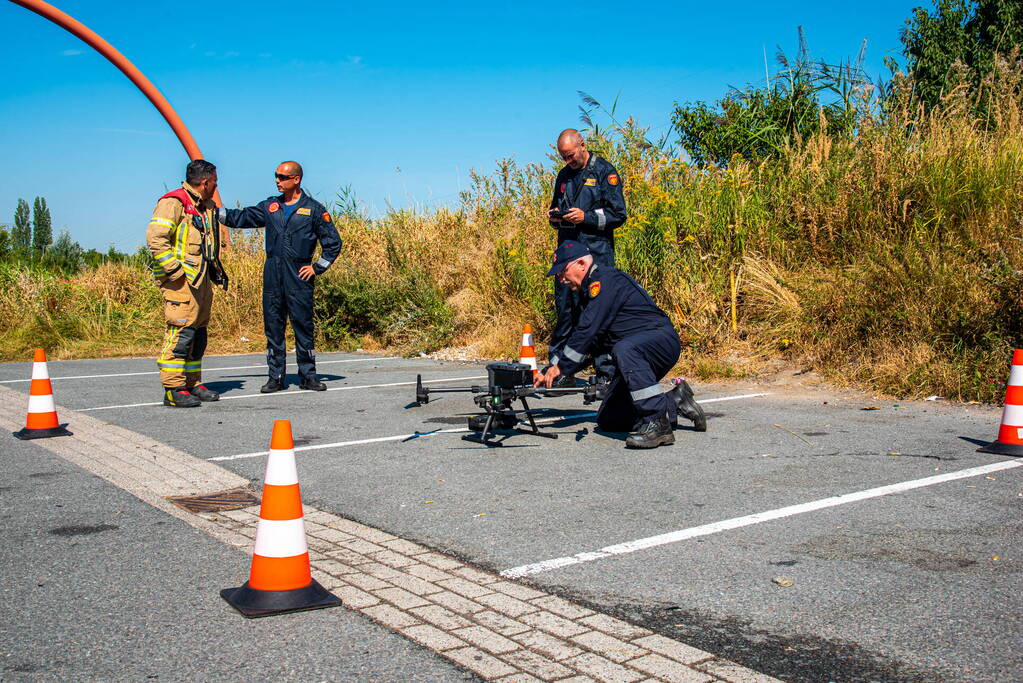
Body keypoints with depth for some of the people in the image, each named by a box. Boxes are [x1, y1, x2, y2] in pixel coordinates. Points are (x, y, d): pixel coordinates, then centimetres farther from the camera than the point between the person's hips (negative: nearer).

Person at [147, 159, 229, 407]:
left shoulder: (207, 207, 21)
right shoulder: (173, 203, -8)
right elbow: (155, 238, -18)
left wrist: (217, 269, 21)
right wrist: (176, 270, -19)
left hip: (201, 279, 9)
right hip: (181, 280, -9)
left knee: (198, 333, 12)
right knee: (181, 331, -12)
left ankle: (193, 384, 20)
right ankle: (173, 389, -8)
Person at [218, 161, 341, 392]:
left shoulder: (314, 209, 2)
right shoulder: (270, 206, 13)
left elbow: (333, 242, 5)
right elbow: (241, 217, 16)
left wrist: (317, 268, 0)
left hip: (299, 277, -4)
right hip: (272, 275, 4)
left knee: (303, 326, -1)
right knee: (273, 327, 5)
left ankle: (307, 376, 9)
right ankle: (276, 377, 12)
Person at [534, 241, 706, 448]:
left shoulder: (606, 279, -14)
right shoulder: (591, 290, 17)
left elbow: (588, 330, -21)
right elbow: (582, 338, 19)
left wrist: (561, 367, -14)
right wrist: (549, 372, 11)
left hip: (661, 340, -10)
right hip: (636, 354, 10)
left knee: (624, 349, -42)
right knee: (607, 420, 4)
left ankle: (658, 425, -39)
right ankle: (675, 402, 12)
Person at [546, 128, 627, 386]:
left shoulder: (604, 172, -1)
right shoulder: (564, 176, 19)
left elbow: (618, 215, -6)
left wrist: (586, 217, -16)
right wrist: (555, 217, 6)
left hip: (597, 252, -6)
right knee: (564, 309, 5)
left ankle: (606, 372, 0)